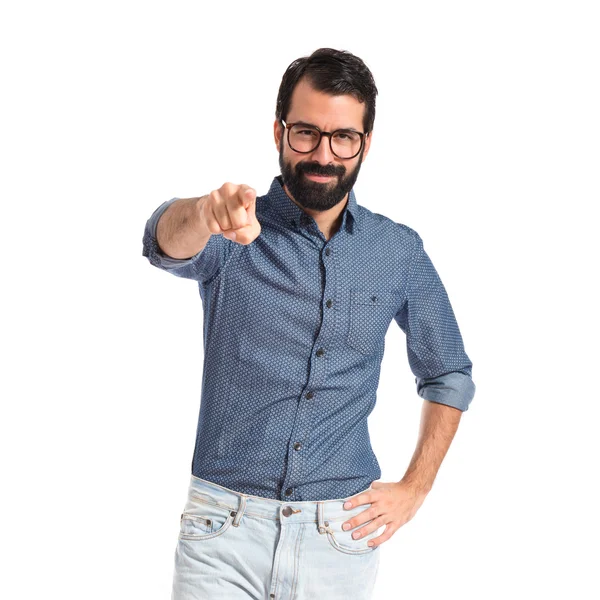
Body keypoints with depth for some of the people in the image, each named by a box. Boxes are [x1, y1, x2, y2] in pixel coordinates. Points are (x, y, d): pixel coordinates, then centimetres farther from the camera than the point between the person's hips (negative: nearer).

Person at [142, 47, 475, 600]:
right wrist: (204, 214, -49)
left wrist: (415, 489, 5)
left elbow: (449, 374, 14)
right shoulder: (232, 234, -3)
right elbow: (167, 243, -26)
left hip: (342, 534, 2)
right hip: (224, 533, -1)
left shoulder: (400, 252, 4)